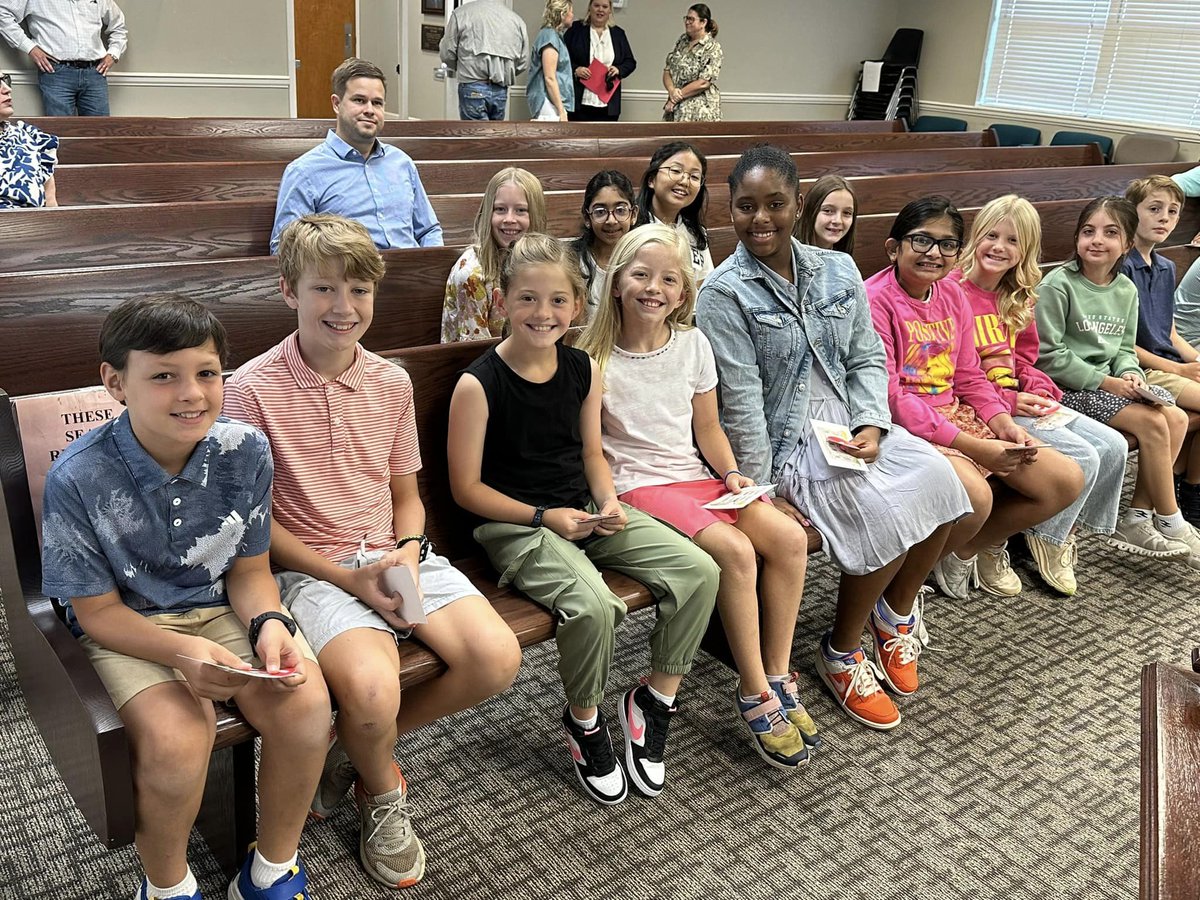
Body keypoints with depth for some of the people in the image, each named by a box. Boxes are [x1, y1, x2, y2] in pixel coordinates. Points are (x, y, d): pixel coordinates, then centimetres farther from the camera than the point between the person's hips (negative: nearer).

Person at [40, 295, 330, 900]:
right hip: (128, 626, -2)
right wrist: (182, 651, -28)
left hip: (223, 608, 3)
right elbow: (97, 610, -11)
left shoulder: (245, 450, -11)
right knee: (176, 739, -30)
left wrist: (269, 624, -21)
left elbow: (249, 569, 1)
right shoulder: (79, 479, -20)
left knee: (305, 703, -23)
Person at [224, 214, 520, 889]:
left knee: (498, 659, -15)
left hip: (393, 557, 5)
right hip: (311, 569, -5)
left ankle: (356, 750, 11)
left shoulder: (392, 382, 6)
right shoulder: (252, 390, -9)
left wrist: (407, 556, -6)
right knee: (372, 688, -31)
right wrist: (351, 579, -13)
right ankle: (383, 793, 8)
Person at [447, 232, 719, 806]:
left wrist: (608, 501, -5)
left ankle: (655, 700, 9)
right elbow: (467, 487, -9)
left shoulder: (584, 370, 4)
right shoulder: (478, 385, -13)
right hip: (515, 525, -6)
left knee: (699, 569, -9)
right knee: (592, 604, -33)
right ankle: (584, 722, 0)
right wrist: (544, 517, -16)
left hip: (583, 514, 6)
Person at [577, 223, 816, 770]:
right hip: (638, 487, -5)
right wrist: (608, 501, -16)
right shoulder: (596, 361, -5)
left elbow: (707, 427, 14)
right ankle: (754, 696, -14)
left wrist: (731, 473, 0)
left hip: (695, 478, 6)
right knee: (735, 550, -29)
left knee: (790, 538, -16)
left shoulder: (693, 345, 9)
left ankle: (777, 677, -3)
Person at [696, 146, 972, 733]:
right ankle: (840, 653, 1)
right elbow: (741, 400, -14)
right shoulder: (724, 294, -9)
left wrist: (871, 426, -8)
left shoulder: (837, 272, 8)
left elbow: (867, 359, 10)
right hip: (785, 443, -5)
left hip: (847, 425, 6)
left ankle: (897, 609, 10)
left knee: (937, 480, -18)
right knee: (885, 512, -24)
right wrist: (762, 493, -16)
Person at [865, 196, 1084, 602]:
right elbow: (889, 396, -20)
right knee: (975, 496, -35)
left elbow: (969, 377, 14)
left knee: (1067, 480, 0)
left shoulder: (952, 295, 11)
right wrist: (974, 446, -21)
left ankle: (970, 548, 19)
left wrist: (1005, 426, -6)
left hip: (958, 416, 8)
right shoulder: (874, 299, -14)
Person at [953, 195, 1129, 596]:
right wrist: (1008, 401, -20)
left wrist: (1039, 391, -4)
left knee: (1113, 446, -1)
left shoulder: (1017, 298, 14)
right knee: (1083, 457, -19)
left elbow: (1025, 359, 19)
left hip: (1021, 401, 9)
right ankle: (1046, 542, 3)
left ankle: (1069, 532, 13)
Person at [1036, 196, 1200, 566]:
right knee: (1152, 423, -19)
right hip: (1068, 387, -8)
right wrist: (1105, 382, -17)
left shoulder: (1126, 289, 10)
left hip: (1108, 380, 8)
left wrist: (1130, 373, -7)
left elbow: (1124, 348, 16)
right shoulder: (1058, 285, -12)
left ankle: (1137, 519, -4)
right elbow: (1049, 356, -16)